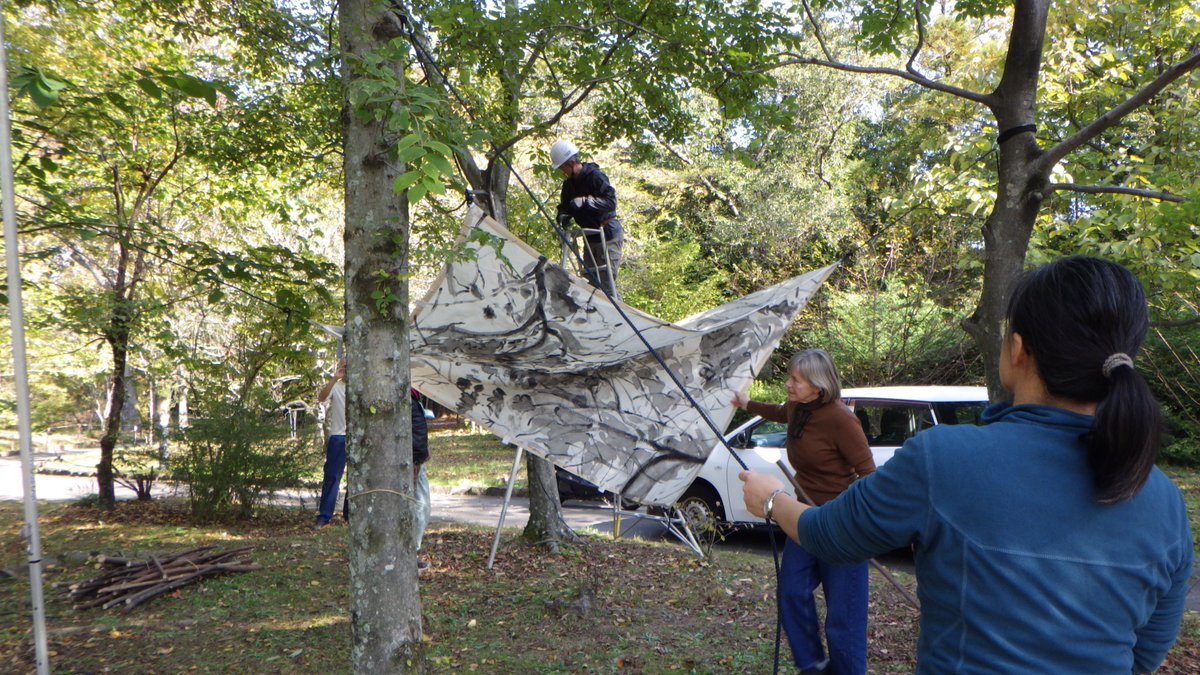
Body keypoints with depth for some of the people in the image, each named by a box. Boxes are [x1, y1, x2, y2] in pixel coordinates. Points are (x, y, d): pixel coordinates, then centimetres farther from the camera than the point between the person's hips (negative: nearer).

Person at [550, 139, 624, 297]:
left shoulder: (594, 176, -16)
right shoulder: (569, 184, 8)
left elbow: (611, 201, -24)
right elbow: (565, 206, 16)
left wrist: (585, 201, -33)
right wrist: (563, 216, -7)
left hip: (608, 234, -9)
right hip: (589, 236, 9)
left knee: (606, 282, -13)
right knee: (592, 280, 12)